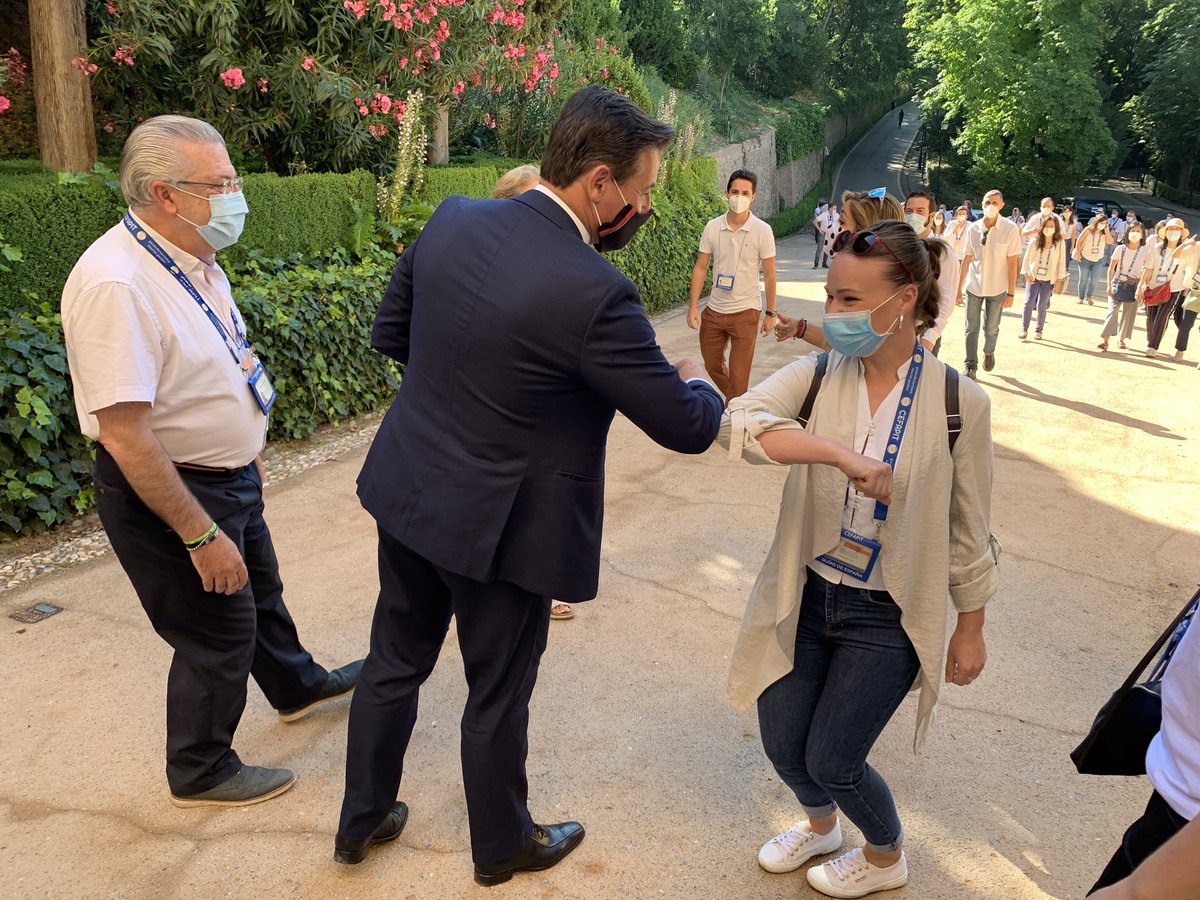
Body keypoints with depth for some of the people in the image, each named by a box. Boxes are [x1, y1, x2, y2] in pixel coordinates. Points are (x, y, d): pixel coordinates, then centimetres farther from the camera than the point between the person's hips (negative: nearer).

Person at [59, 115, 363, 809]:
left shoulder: (195, 260, 0)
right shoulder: (115, 285, -30)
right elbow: (125, 436, -31)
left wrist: (246, 455, 18)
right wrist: (201, 536, -26)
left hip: (228, 474, 9)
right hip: (168, 494, -9)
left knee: (259, 591, 28)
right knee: (219, 632, 8)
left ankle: (296, 686, 55)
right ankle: (201, 773, 33)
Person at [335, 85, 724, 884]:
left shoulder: (452, 220, -6)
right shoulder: (594, 293, -27)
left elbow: (389, 331, 8)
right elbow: (688, 428, -17)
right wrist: (699, 385, 5)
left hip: (406, 492, 6)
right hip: (499, 526, -6)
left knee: (395, 663, 24)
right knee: (497, 699, 16)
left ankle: (362, 819, 45)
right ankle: (503, 846, 42)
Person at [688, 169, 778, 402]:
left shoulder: (762, 230, -9)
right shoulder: (712, 227, -2)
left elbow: (769, 275, -4)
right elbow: (700, 267, 2)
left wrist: (770, 313, -2)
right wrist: (693, 307, -3)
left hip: (745, 312, -3)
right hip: (714, 310, 4)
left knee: (738, 376, 0)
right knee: (712, 366, 17)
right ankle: (734, 401, 42)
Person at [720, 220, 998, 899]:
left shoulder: (959, 403, -13)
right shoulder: (816, 377, -10)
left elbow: (969, 532, -4)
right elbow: (739, 421, -31)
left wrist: (971, 632, 4)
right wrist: (840, 454, -42)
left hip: (888, 615, -3)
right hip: (805, 595, 3)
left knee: (830, 759, 5)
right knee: (782, 745, 13)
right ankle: (820, 825, 49)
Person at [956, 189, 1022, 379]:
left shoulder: (1011, 230, -11)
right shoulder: (973, 228, -3)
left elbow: (1013, 262, -9)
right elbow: (967, 258, 3)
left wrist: (1011, 292, -10)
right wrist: (959, 286, 4)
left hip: (997, 289, -2)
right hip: (974, 287, 2)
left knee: (991, 328, 11)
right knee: (972, 328, 4)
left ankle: (989, 353, 40)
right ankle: (971, 366, 15)